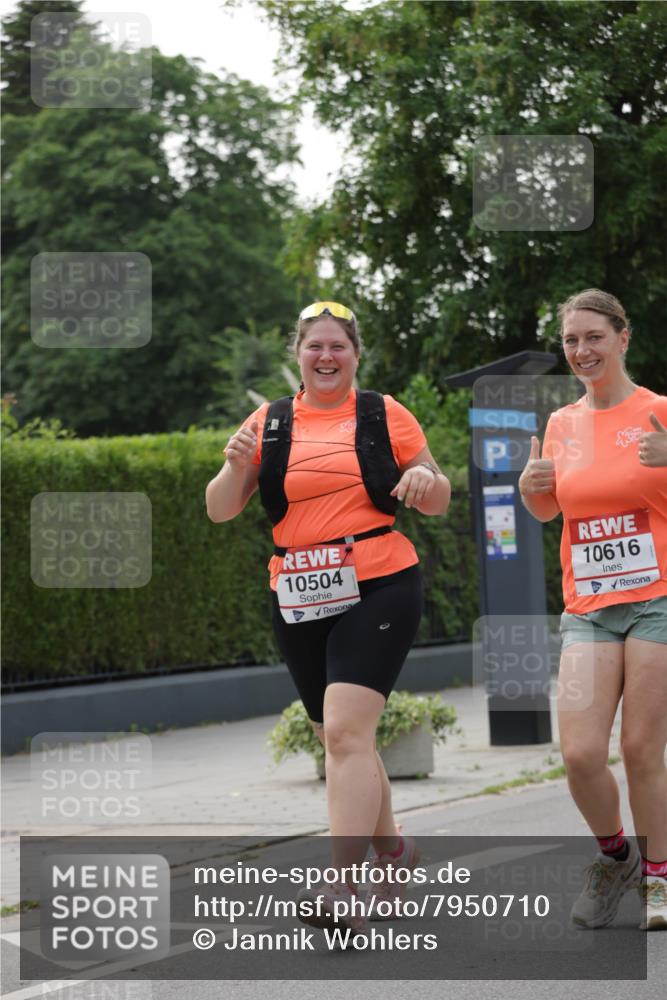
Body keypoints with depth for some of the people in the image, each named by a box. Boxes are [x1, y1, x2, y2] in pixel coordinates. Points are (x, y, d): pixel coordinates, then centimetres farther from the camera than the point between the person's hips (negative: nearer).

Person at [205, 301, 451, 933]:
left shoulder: (384, 416, 5)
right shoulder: (269, 424, 9)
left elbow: (438, 503, 11)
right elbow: (220, 510, 7)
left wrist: (424, 481, -12)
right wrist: (236, 466, -14)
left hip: (378, 589, -4)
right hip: (299, 599, 4)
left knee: (345, 731, -18)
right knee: (340, 738, 12)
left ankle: (342, 889, -24)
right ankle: (392, 849, 35)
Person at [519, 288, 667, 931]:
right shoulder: (562, 425, 12)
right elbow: (546, 511, 26)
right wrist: (530, 485, 4)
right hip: (588, 609, 3)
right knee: (580, 752, -11)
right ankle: (614, 855, 15)